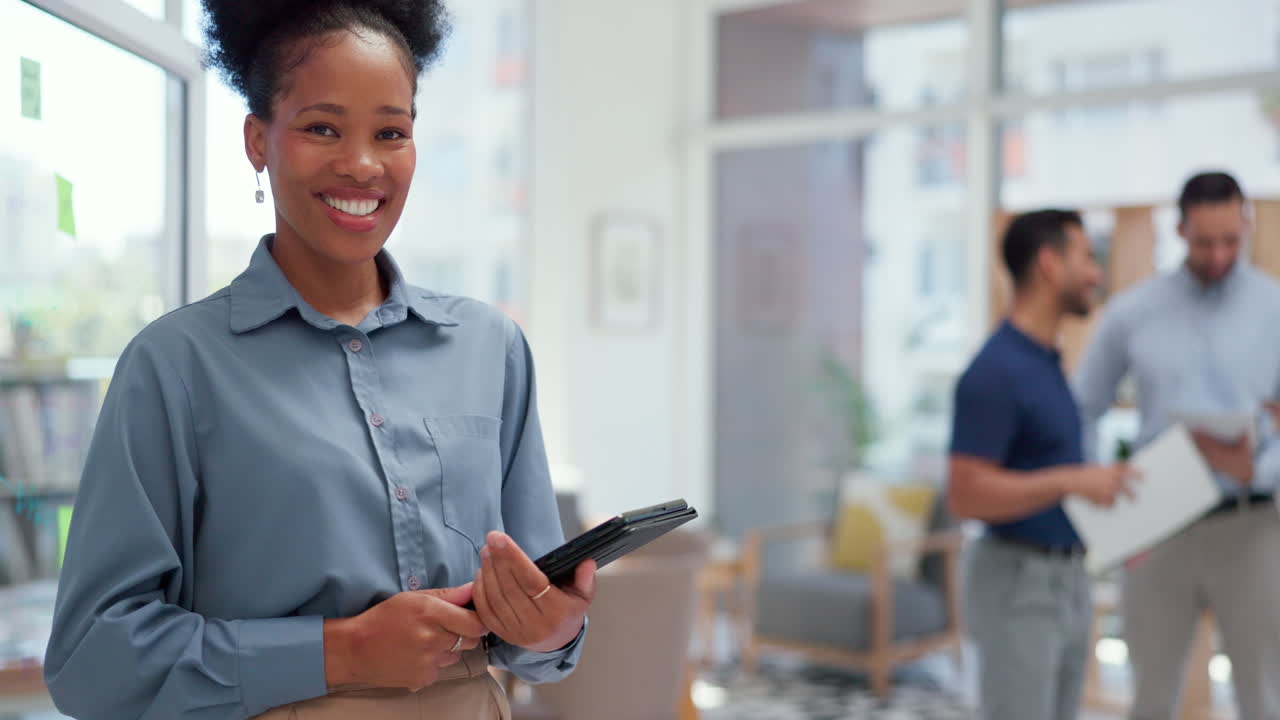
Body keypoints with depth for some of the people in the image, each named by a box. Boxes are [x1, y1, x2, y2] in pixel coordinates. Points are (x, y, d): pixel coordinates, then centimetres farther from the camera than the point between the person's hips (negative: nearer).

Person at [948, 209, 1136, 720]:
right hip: (1018, 586, -10)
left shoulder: (1046, 359, 11)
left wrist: (1101, 493, 9)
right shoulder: (995, 372, -20)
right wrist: (1073, 481, -25)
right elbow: (966, 496, -24)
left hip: (1064, 580, 10)